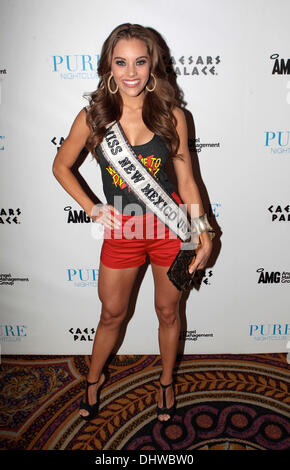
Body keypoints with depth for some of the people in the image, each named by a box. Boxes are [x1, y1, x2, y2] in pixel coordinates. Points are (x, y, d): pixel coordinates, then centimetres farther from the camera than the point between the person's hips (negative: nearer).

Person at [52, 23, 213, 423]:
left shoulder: (171, 115, -6)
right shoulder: (93, 116, -6)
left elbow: (186, 179, -1)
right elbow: (61, 166, 6)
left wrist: (205, 236, -4)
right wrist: (92, 208, -5)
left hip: (169, 223, 0)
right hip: (121, 229, 0)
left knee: (167, 311, 16)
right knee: (112, 314, 17)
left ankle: (166, 382, 43)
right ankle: (94, 379, 47)